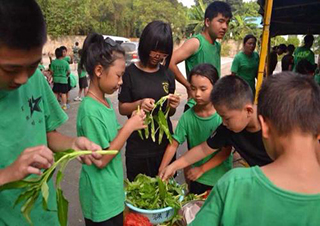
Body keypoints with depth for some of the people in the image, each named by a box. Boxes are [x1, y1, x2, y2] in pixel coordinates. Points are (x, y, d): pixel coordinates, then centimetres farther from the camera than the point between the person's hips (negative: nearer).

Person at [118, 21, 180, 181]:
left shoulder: (167, 74, 4)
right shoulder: (131, 72, -7)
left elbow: (169, 113, 9)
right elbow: (122, 109, -4)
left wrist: (172, 106, -13)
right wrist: (139, 104, -22)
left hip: (164, 142, 3)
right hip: (138, 145, -3)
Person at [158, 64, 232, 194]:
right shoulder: (187, 117, -11)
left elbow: (226, 150, -16)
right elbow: (173, 144, -8)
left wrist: (202, 169, -19)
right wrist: (161, 170, -17)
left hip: (222, 179, -2)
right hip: (197, 179, 2)